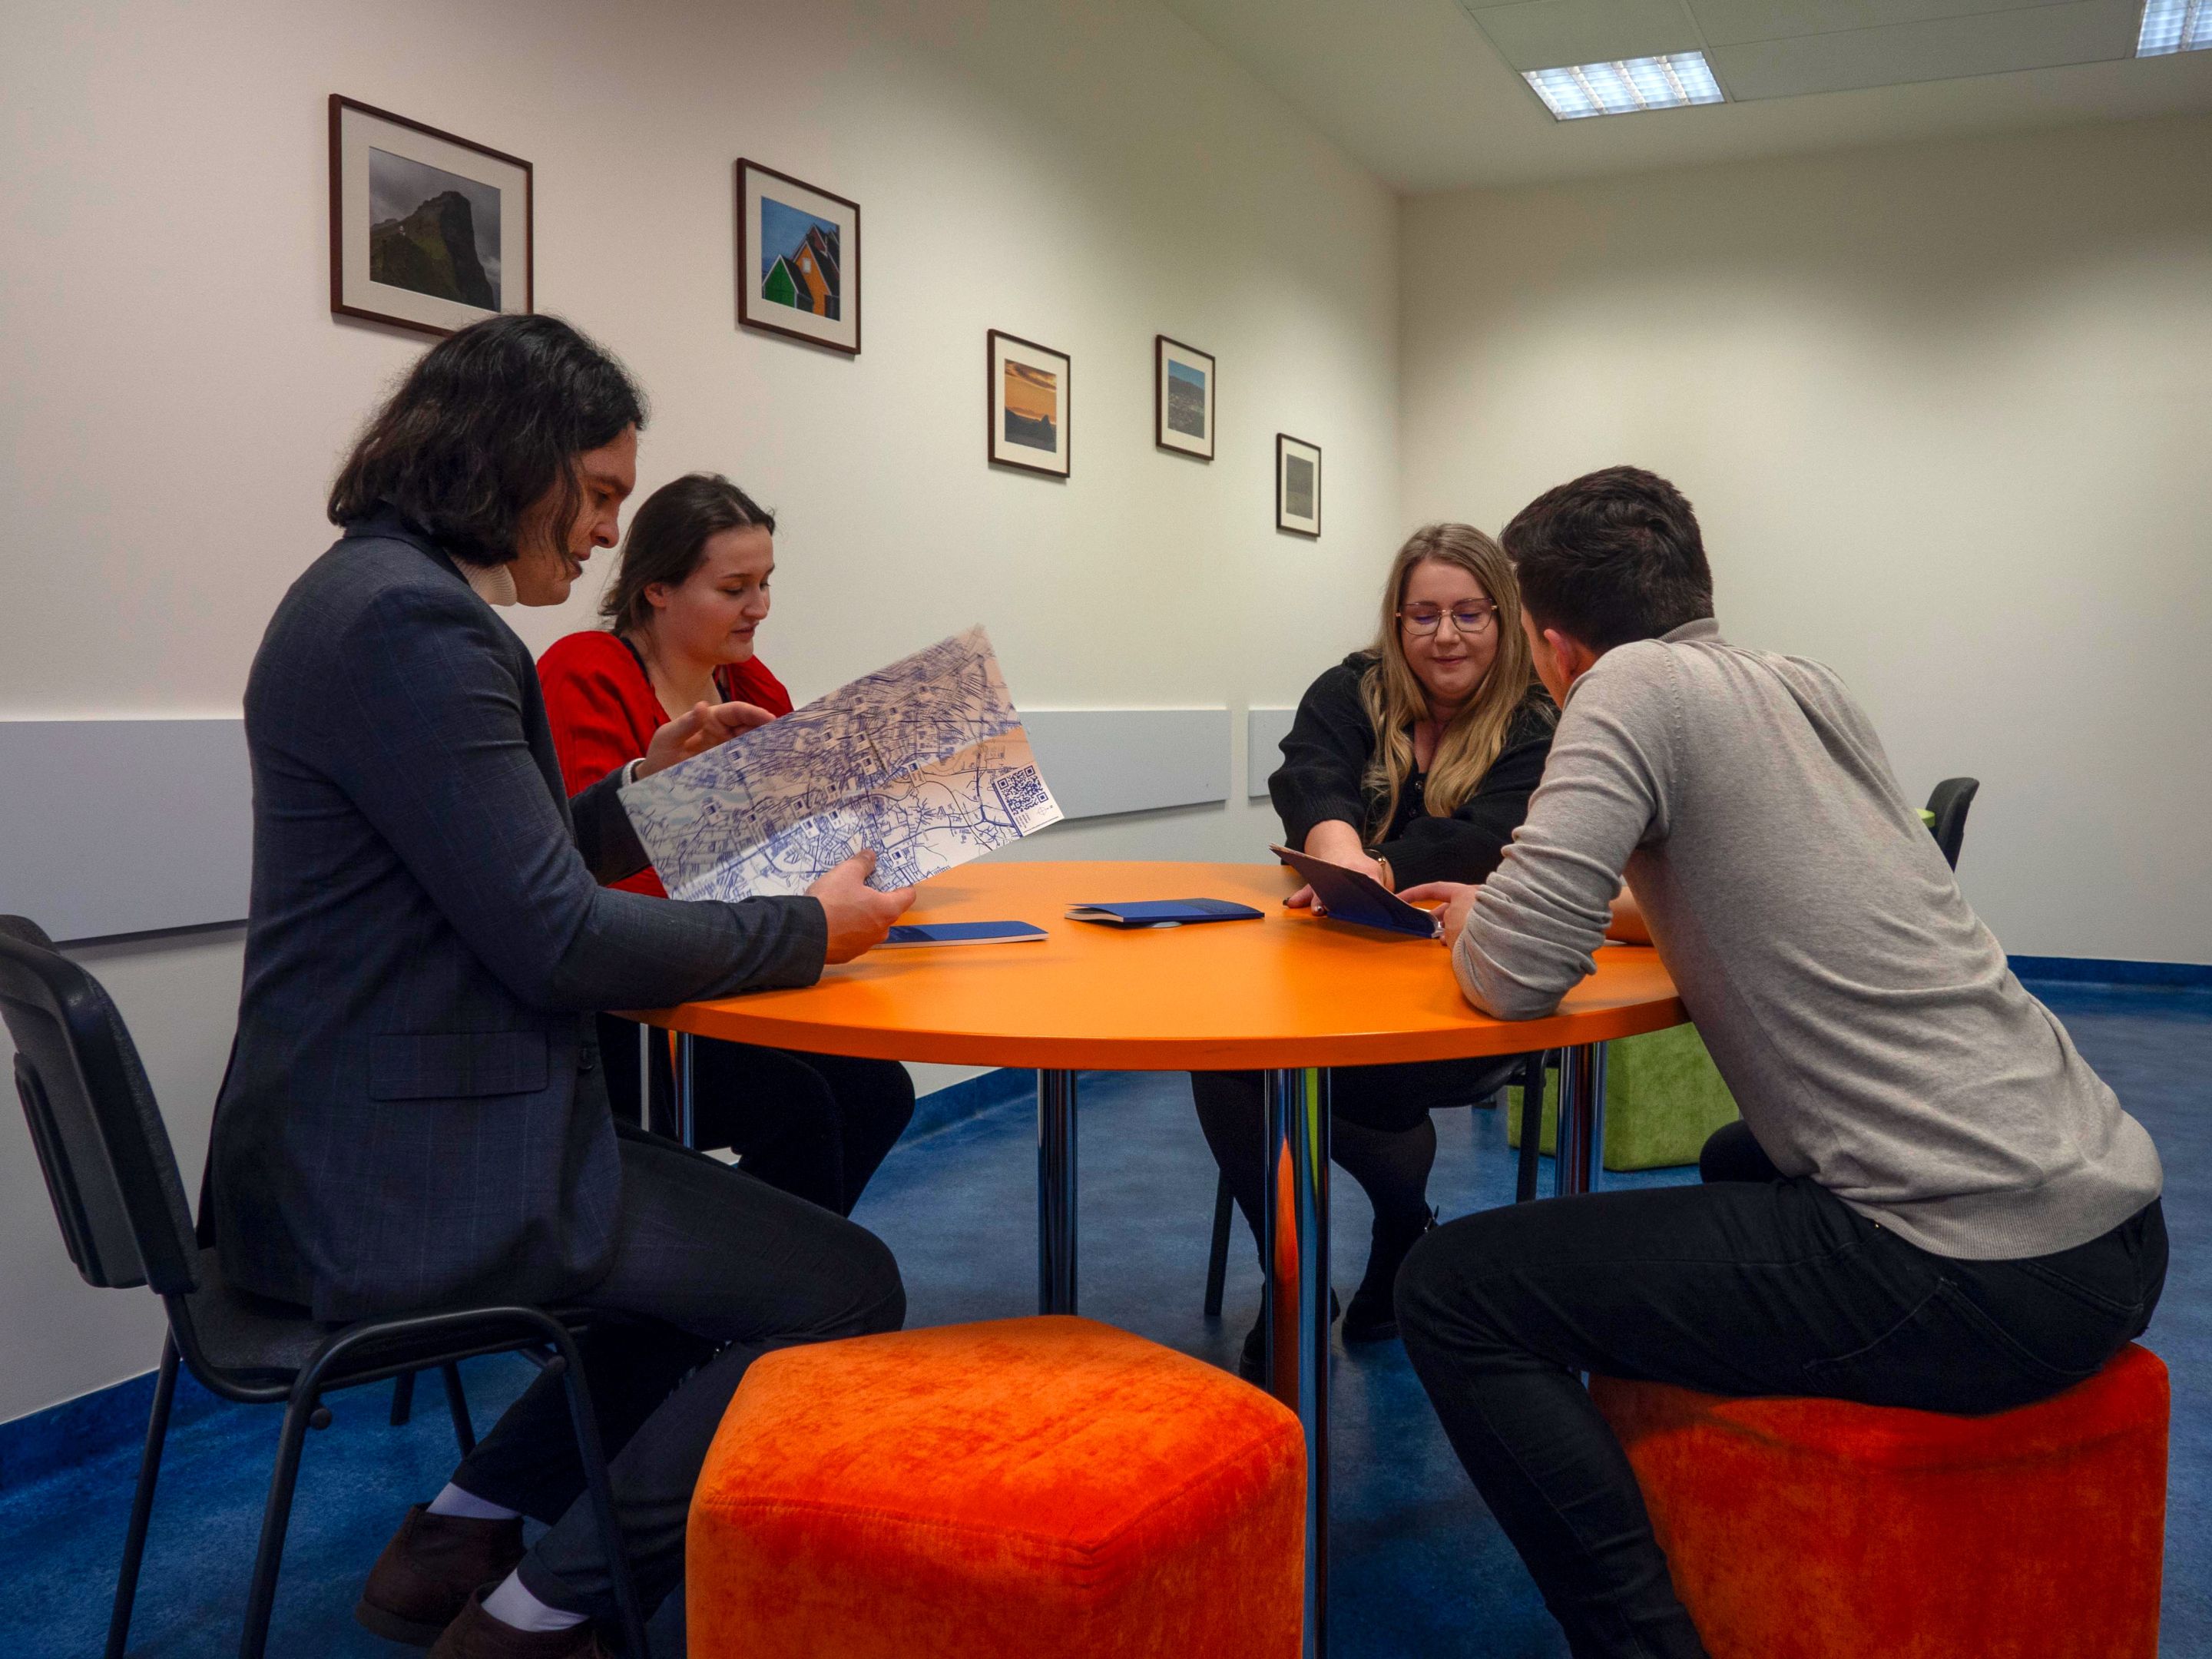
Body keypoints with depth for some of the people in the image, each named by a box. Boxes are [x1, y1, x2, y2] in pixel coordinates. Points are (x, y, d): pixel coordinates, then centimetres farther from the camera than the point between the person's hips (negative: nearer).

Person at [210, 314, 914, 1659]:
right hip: (411, 1178, -11)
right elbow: (556, 941, -22)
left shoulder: (377, 595, 13)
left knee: (742, 1237, 22)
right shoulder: (412, 620, -20)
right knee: (842, 1291, -6)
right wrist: (815, 928, -12)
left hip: (375, 1145, 11)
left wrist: (642, 793, 13)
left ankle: (458, 1539, 22)